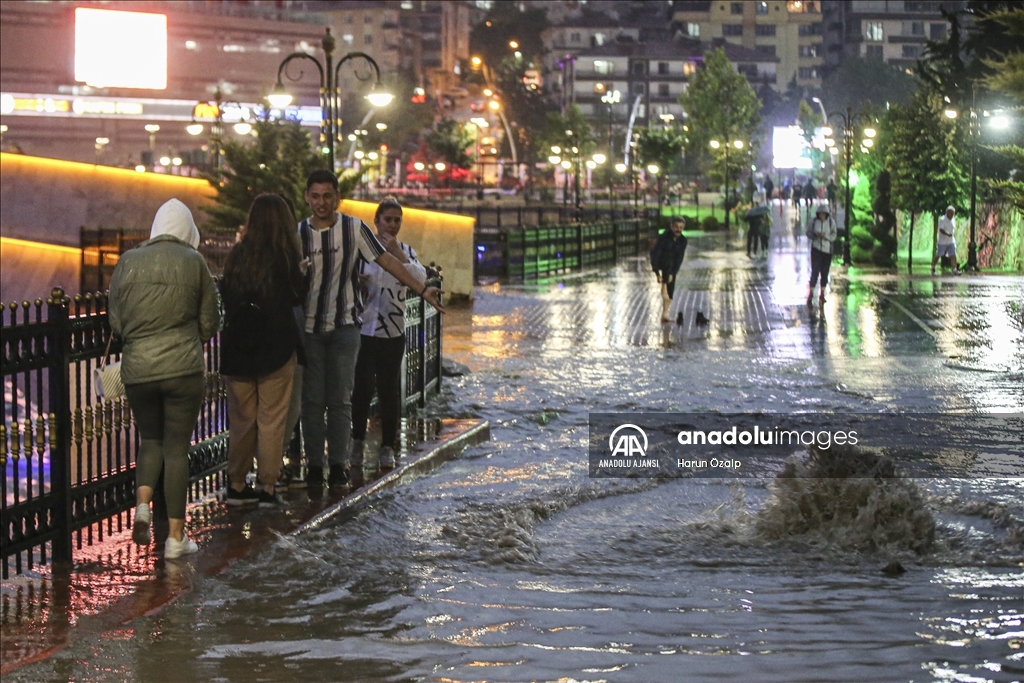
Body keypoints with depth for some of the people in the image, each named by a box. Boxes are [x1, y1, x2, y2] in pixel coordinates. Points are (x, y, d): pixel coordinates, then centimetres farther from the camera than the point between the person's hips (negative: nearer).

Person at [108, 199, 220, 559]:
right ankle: (175, 536, 8)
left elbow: (115, 321, 8)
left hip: (137, 367, 2)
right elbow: (210, 323, 4)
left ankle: (142, 504, -2)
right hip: (183, 367, -2)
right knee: (177, 447, 5)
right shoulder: (192, 261, -3)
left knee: (150, 439, 21)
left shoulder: (129, 261, 3)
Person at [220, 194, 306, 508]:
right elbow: (298, 295, 3)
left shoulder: (236, 256, 0)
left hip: (237, 350, 3)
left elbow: (225, 295, 8)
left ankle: (236, 485, 17)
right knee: (271, 420, 2)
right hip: (276, 348, -3)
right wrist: (300, 272, 19)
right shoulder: (285, 258, -9)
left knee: (241, 419, 12)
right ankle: (267, 488, 3)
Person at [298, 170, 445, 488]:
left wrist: (423, 290, -4)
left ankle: (338, 463, 8)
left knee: (340, 399, 0)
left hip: (345, 325, -1)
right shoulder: (298, 233, 1)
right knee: (312, 400, 3)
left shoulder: (354, 228, -2)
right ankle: (314, 464, 9)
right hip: (309, 327, 1)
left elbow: (387, 261, -1)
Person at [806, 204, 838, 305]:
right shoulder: (813, 221, -6)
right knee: (814, 271, -11)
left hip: (827, 249, 2)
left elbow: (834, 236, -4)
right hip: (816, 248, -2)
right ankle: (810, 295, -11)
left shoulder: (831, 222, -5)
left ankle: (822, 295, 19)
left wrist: (825, 236, -23)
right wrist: (815, 235, -18)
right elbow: (808, 233, 3)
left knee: (824, 272, 8)